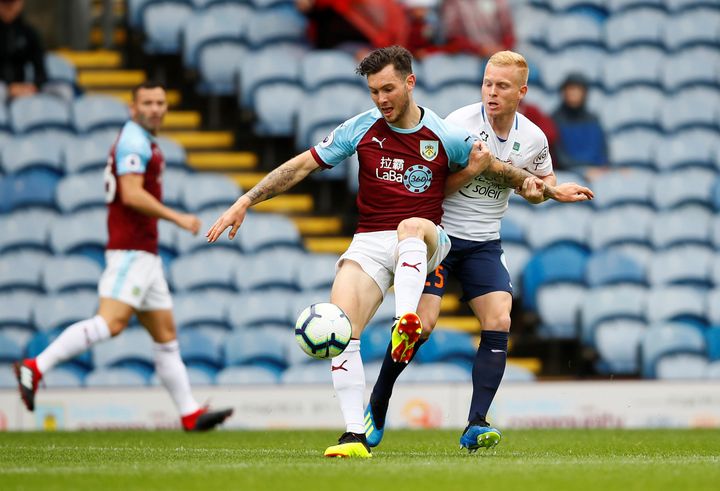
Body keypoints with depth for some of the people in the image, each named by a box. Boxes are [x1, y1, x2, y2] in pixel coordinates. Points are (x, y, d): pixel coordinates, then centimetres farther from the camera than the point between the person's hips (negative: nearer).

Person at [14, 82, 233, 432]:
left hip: (144, 254, 11)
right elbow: (131, 195, -21)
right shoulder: (134, 141, -9)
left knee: (165, 334, 9)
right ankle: (36, 367, -21)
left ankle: (190, 414, 10)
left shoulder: (143, 142, 22)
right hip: (131, 250, -11)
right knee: (111, 322, -22)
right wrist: (178, 218, -18)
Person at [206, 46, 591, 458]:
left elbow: (494, 168, 17)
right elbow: (302, 166, 6)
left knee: (411, 227, -40)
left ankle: (406, 323, -62)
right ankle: (355, 436, -21)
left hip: (427, 240, -2)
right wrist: (245, 202, 2)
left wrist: (537, 185, 4)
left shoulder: (444, 137, 1)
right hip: (370, 242, 2)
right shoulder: (361, 129, 3)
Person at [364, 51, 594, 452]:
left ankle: (476, 425, -13)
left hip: (485, 244, 4)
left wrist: (534, 189, -3)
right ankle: (378, 405, 8)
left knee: (499, 321, -14)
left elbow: (546, 180, 20)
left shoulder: (533, 139, 0)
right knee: (421, 323, -14)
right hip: (439, 234, -4)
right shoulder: (459, 124, -15)